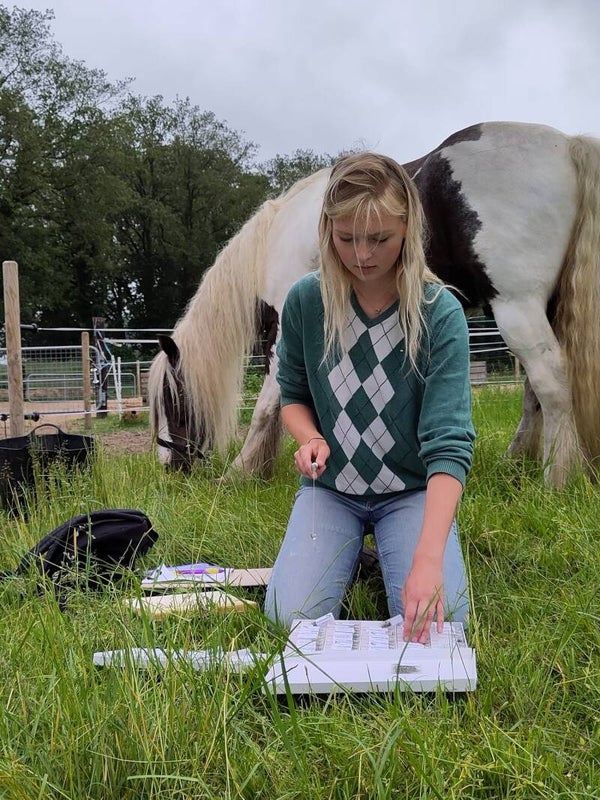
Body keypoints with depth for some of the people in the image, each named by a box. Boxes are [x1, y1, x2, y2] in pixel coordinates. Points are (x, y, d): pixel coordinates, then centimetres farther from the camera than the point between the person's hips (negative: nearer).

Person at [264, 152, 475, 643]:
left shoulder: (440, 314, -18)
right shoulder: (305, 301, -9)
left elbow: (449, 443, -25)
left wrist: (428, 560, -38)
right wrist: (310, 439, -18)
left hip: (413, 491, -1)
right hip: (331, 487, 2)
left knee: (433, 627, -20)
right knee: (294, 617, -18)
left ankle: (387, 556, 13)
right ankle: (350, 554, 15)